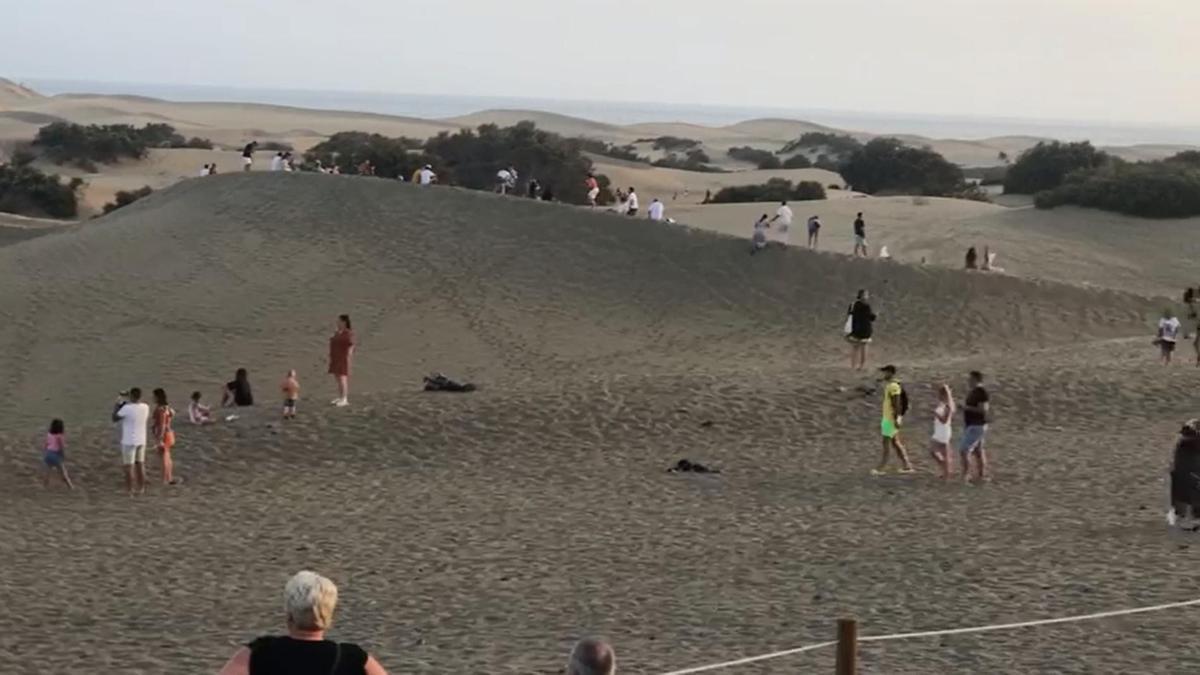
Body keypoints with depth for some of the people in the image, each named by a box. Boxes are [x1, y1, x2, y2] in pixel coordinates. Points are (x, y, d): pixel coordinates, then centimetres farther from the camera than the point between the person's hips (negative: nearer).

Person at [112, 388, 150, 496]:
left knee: (129, 466, 1)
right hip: (141, 441, 6)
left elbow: (114, 418, -8)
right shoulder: (145, 407, -2)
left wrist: (118, 404, 2)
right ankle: (140, 489, 22)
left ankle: (129, 490, 4)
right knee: (140, 464, 15)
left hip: (129, 441, -6)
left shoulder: (127, 408, -20)